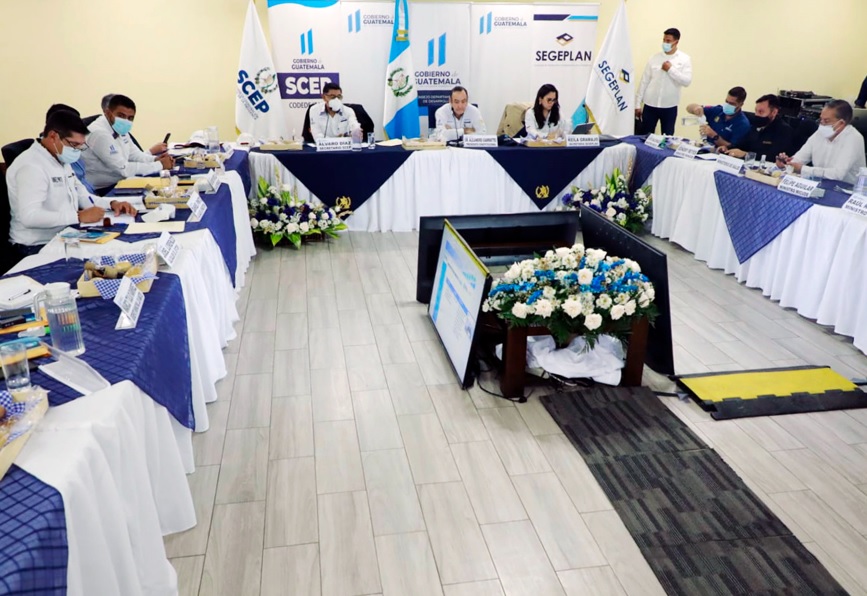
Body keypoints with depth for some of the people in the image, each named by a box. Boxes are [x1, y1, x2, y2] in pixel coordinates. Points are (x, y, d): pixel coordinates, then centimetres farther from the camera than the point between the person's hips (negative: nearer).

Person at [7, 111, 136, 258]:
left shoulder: (61, 161, 12)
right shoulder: (31, 166, -18)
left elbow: (81, 196, 18)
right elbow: (29, 216, -29)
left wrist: (112, 203, 0)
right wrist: (79, 216, -30)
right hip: (38, 246, -9)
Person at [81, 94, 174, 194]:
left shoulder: (119, 129, 3)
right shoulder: (99, 133, -23)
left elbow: (134, 154, 12)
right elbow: (124, 169, -25)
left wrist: (155, 159, -8)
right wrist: (160, 165, -20)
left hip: (118, 182, 8)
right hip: (102, 191, -8)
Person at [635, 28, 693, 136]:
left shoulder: (684, 59, -1)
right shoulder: (654, 58, 3)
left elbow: (687, 81, -11)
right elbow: (644, 81, 5)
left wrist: (671, 69, -15)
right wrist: (638, 104, 3)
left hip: (669, 106, -1)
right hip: (650, 105, 1)